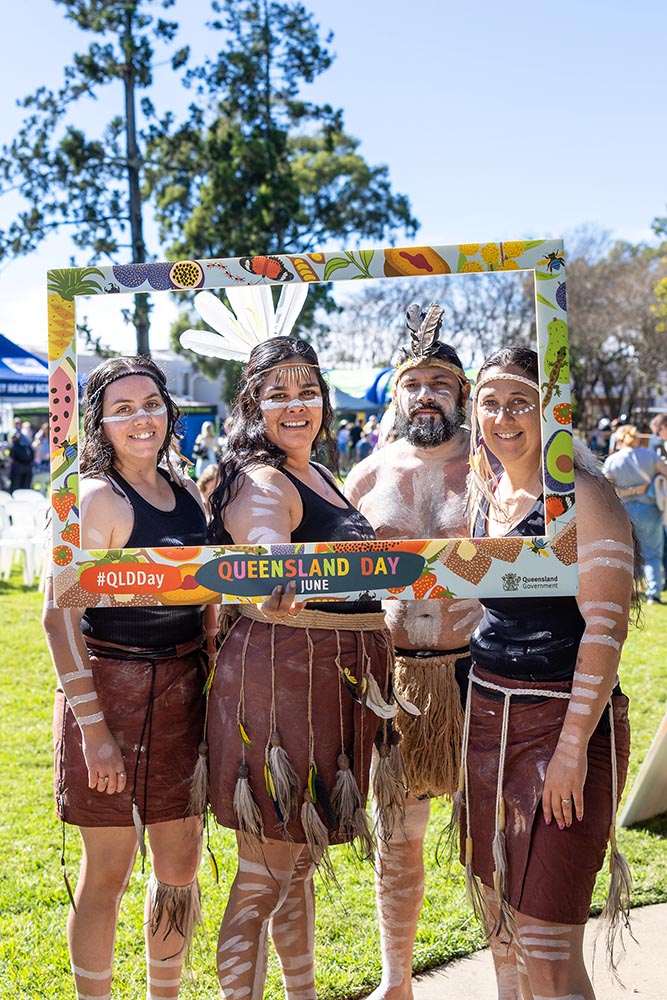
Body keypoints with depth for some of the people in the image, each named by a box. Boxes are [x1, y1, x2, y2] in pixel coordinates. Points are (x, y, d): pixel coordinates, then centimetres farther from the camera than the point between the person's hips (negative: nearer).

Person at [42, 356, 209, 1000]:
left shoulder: (185, 492, 9)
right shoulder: (97, 498, -12)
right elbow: (58, 614, -16)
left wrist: (212, 683, 12)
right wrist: (92, 726, -19)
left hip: (183, 690, 7)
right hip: (111, 687, -6)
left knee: (180, 862, 14)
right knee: (108, 870, 4)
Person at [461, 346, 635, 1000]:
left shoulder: (581, 495, -12)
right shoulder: (484, 493, 11)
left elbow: (606, 626, -17)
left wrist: (575, 744, -21)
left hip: (562, 721, -7)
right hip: (487, 716, 8)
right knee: (500, 924, 17)